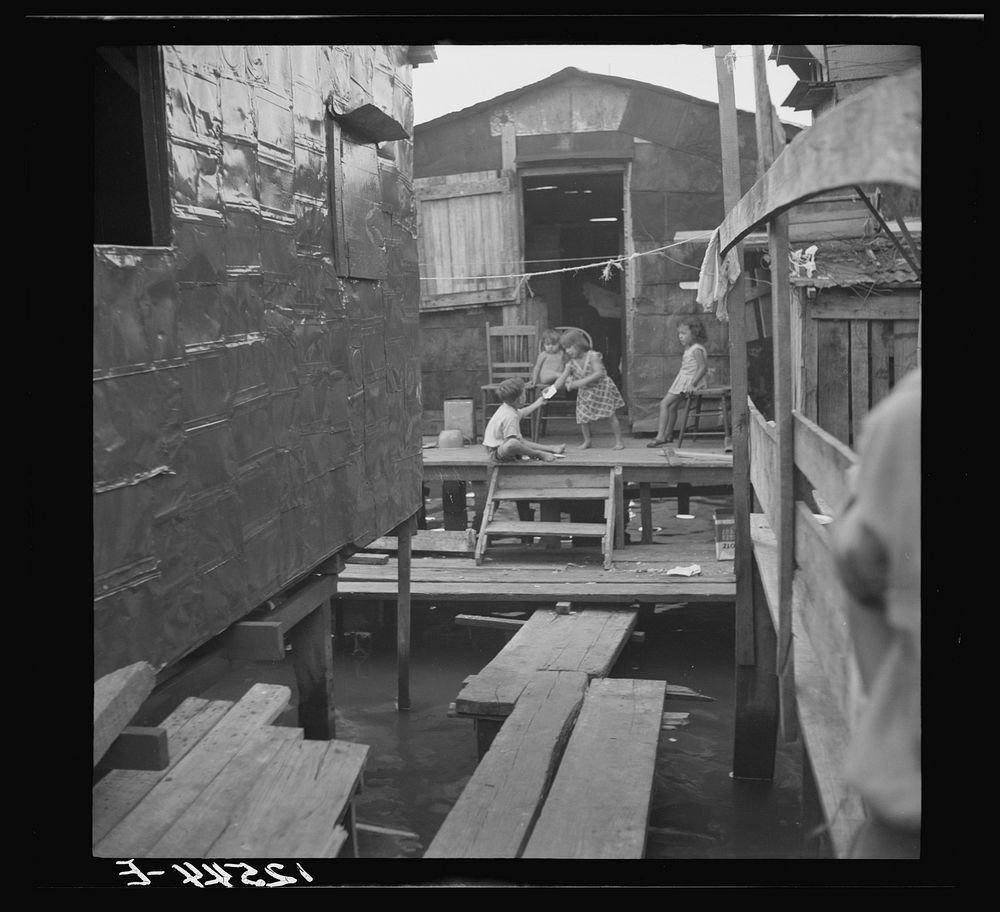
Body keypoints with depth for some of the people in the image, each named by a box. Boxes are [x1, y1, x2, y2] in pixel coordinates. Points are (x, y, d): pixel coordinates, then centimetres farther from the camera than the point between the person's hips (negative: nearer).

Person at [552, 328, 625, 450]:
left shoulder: (592, 356, -20)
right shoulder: (571, 363, -6)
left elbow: (599, 373, -29)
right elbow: (561, 379, -8)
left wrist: (583, 381, -34)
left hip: (602, 388, -4)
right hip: (586, 393, 4)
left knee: (611, 415, -3)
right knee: (582, 417, -3)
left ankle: (618, 441, 6)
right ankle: (586, 440, 18)